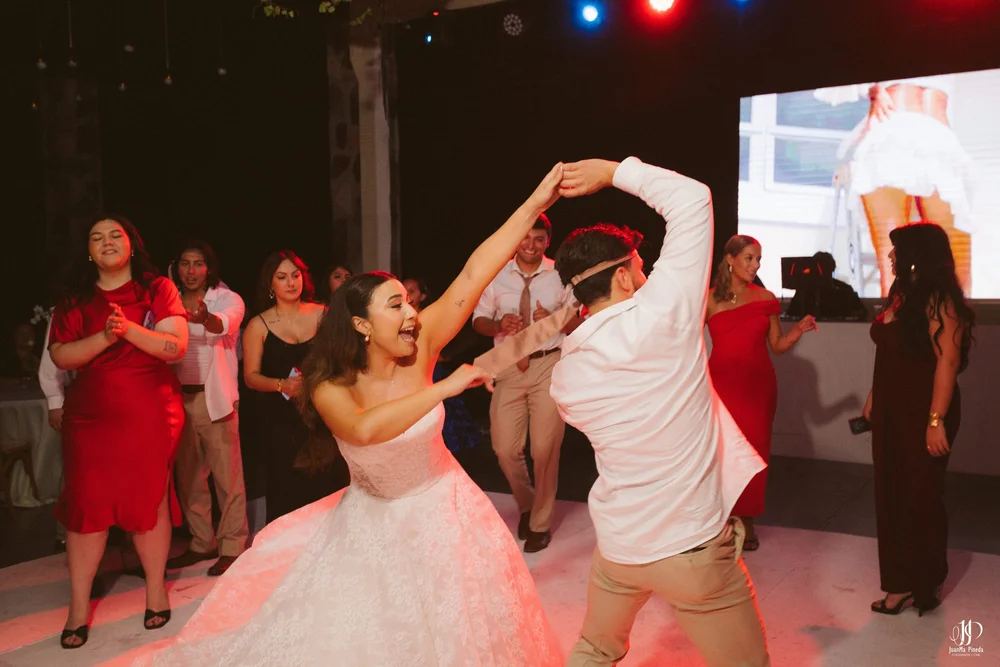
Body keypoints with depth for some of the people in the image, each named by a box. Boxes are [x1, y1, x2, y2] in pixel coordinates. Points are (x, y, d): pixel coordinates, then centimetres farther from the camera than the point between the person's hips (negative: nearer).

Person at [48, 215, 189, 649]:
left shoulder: (157, 289, 2)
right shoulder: (75, 299, 9)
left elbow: (177, 347, -7)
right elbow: (60, 356, 0)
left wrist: (130, 329, -21)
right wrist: (103, 337, -16)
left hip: (150, 415, -1)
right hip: (90, 415, 2)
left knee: (149, 500, 3)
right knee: (85, 504, 0)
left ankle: (156, 590, 19)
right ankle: (78, 608, 10)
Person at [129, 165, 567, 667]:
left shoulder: (419, 349, -18)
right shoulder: (331, 386, -21)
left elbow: (475, 272, -24)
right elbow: (364, 429, -44)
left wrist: (535, 203, -26)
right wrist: (445, 387, -43)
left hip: (439, 510, 1)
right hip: (370, 521, -1)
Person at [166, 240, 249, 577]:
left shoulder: (227, 299, -4)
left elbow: (225, 323, -26)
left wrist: (206, 318, -49)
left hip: (215, 397, -4)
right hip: (180, 397, 5)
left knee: (227, 474, -3)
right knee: (188, 475, 11)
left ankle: (232, 546, 6)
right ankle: (202, 542, 23)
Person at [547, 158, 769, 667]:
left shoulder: (565, 377, -4)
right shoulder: (662, 316, -20)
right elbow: (691, 198, -13)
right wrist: (615, 171, -3)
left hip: (616, 544, 5)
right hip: (692, 548, -4)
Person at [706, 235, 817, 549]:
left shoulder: (766, 298, 4)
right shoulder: (709, 299, 0)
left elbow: (777, 345, 5)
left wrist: (799, 330, -10)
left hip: (757, 385, 2)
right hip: (721, 384, -1)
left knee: (753, 451, 4)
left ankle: (746, 520, 18)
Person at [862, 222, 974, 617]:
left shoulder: (937, 299, -15)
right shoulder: (902, 295, 10)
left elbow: (947, 361, -21)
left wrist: (937, 420, -24)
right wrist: (873, 400, 17)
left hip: (922, 414, -8)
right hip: (892, 411, 8)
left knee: (921, 499, 5)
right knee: (891, 496, 11)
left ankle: (926, 585, 22)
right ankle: (901, 582, 23)